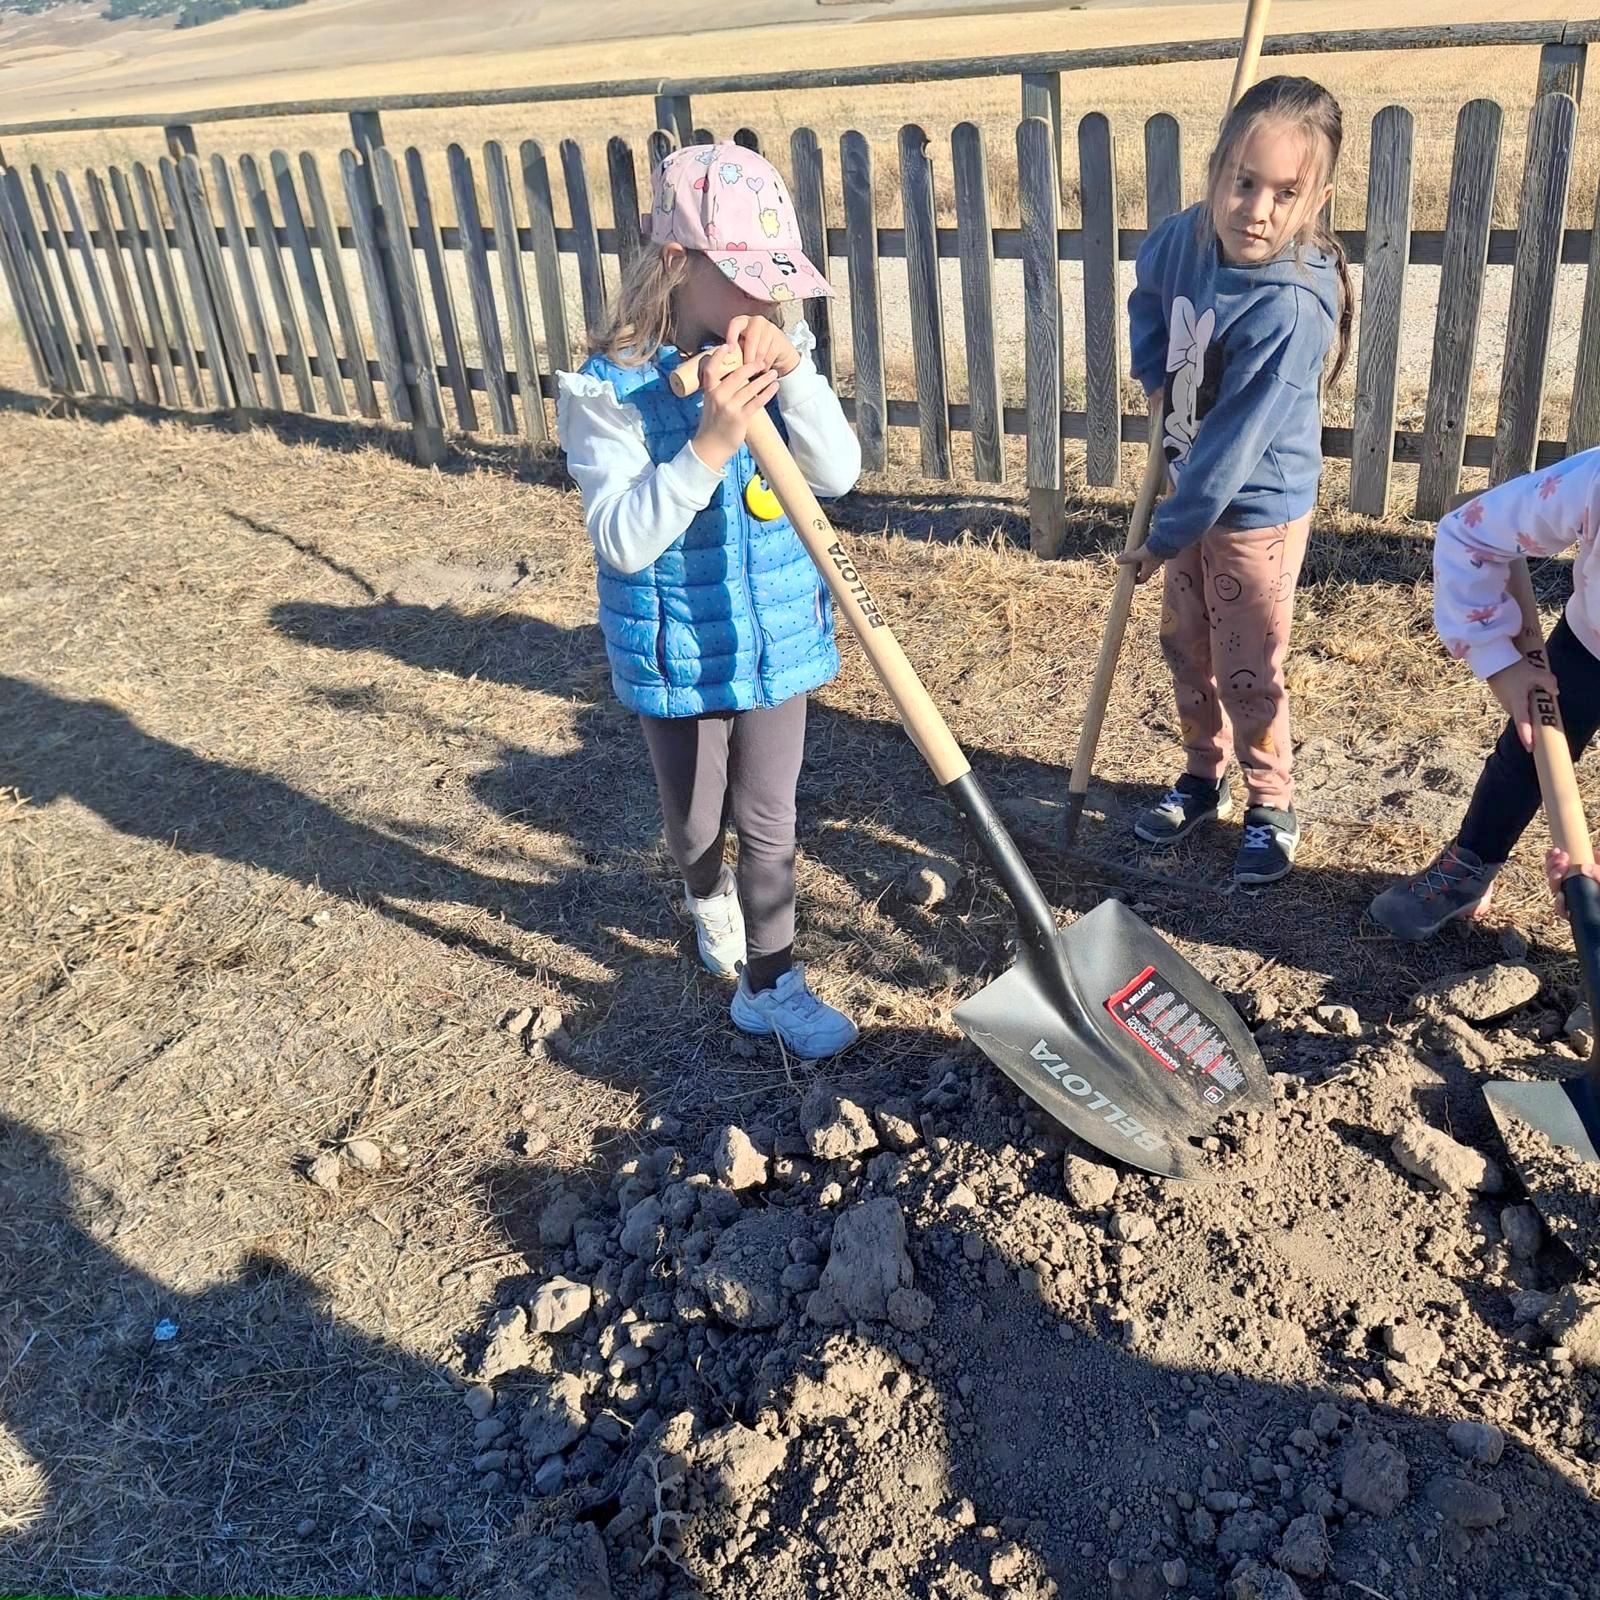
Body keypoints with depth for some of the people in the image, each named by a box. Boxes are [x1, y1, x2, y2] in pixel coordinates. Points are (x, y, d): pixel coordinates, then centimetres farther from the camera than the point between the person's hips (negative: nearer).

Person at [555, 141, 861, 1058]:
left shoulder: (774, 361, -4)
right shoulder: (610, 389, -18)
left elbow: (839, 475, -13)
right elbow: (621, 540, -25)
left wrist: (795, 374, -26)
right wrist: (707, 447, -36)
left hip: (776, 639, 2)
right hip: (677, 653, -2)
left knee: (769, 823, 11)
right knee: (695, 821, 20)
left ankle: (770, 983, 27)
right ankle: (710, 898, 53)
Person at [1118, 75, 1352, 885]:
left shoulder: (1292, 309, -30)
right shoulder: (1188, 236, -10)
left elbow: (1237, 445, -27)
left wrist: (1166, 535, -18)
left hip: (1257, 508, -7)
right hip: (1193, 487, 7)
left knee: (1247, 673, 6)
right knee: (1186, 649, 20)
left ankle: (1271, 807, 28)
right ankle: (1202, 776, 40)